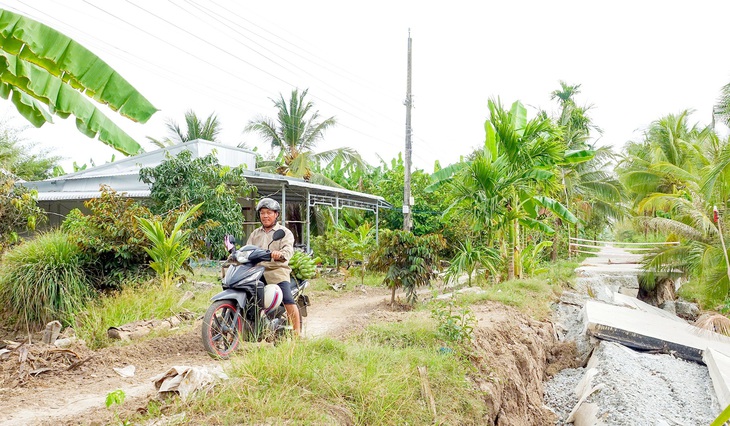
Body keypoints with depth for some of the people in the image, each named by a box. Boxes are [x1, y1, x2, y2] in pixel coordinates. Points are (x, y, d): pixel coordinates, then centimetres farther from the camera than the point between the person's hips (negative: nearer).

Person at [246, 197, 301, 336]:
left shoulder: (284, 232, 6)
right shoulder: (255, 234, 24)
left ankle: (297, 332, -12)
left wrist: (280, 254, -35)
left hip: (277, 271, -5)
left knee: (288, 301, -20)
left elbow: (288, 248, -12)